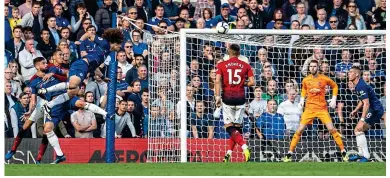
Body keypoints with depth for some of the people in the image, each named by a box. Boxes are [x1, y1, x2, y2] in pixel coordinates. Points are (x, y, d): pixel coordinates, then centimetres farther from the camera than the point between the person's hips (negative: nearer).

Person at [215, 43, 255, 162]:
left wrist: (217, 96, -10)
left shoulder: (221, 65, 2)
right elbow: (252, 82, 0)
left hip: (227, 97, -2)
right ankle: (229, 153, 13)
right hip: (240, 98, 2)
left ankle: (244, 146, -25)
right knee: (237, 126, 12)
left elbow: (218, 81, -9)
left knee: (229, 127, -3)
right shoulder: (245, 66, 5)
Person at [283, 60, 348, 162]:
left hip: (322, 108, -2)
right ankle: (290, 153, 3)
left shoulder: (324, 79, -5)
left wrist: (334, 99, 2)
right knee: (300, 130, -4)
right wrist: (302, 100, 8)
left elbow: (335, 86, 12)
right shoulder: (305, 80, 2)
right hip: (309, 108, 2)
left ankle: (343, 151, 0)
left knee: (331, 129, -10)